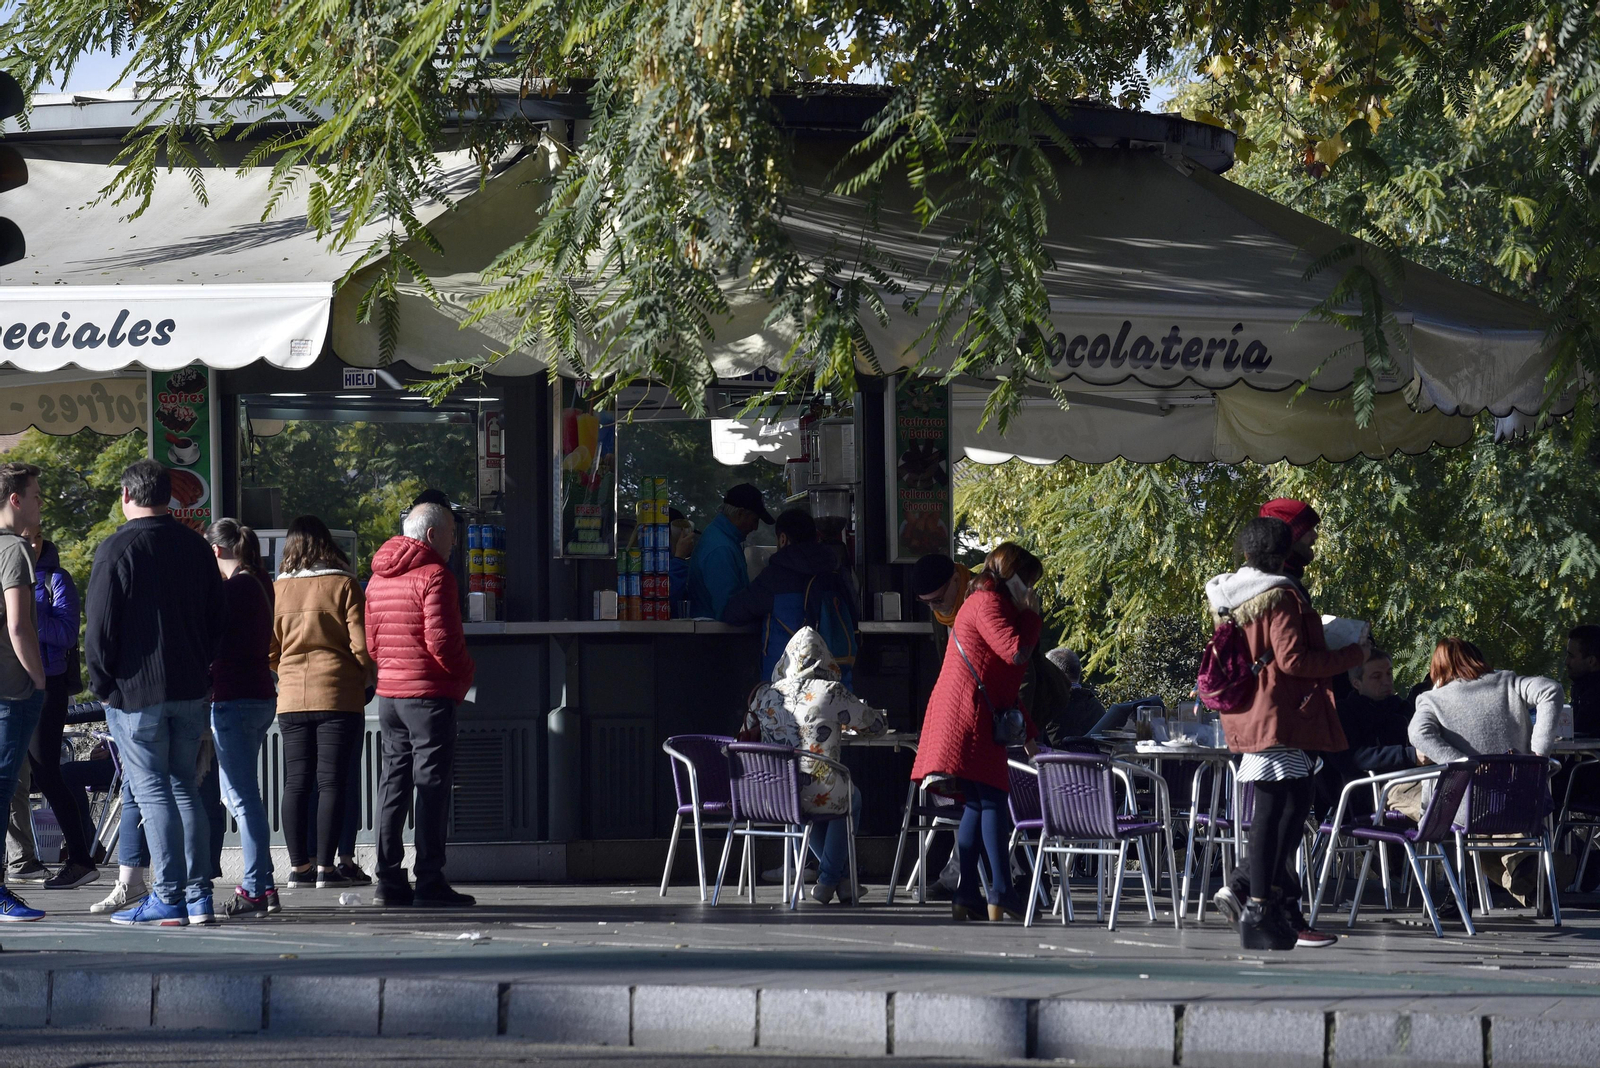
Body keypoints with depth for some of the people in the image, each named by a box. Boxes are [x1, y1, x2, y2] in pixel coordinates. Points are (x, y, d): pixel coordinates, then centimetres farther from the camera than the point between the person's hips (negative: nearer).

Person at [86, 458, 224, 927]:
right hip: (191, 690, 6)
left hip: (135, 691, -6)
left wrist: (101, 683, -1)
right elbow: (216, 622, 15)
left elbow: (100, 626, -12)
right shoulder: (197, 548, 10)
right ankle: (199, 896, 8)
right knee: (184, 786, 12)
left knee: (152, 791, -4)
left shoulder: (117, 549, -10)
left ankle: (168, 898, -7)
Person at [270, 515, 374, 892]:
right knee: (332, 781, 0)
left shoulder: (277, 590, 3)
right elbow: (361, 645, -7)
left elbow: (268, 652, 7)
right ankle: (325, 865, -4)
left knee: (296, 783, 7)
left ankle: (298, 865, 6)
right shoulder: (344, 586, -4)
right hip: (339, 697, -2)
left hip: (292, 698, 3)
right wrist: (370, 677, 12)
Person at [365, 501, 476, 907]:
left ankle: (389, 879, 10)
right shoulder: (434, 576, -12)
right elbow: (440, 639, -18)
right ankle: (429, 880, -7)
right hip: (430, 692, -8)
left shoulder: (378, 579, 13)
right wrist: (465, 674, -3)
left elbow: (371, 641, 15)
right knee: (432, 783, -5)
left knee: (395, 780, 11)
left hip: (389, 692, 8)